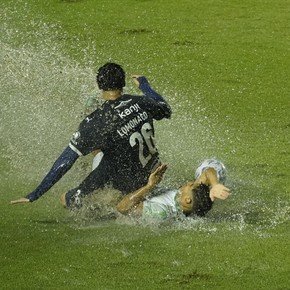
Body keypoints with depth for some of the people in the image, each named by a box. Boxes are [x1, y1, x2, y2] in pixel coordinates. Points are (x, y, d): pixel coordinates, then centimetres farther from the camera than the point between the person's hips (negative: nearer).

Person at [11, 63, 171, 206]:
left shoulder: (95, 123, -24)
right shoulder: (141, 102, -11)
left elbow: (65, 161, -22)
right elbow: (166, 110, 13)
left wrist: (35, 195, -15)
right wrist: (144, 85, 30)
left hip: (130, 185, -6)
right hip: (154, 173, 6)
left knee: (68, 199, 2)